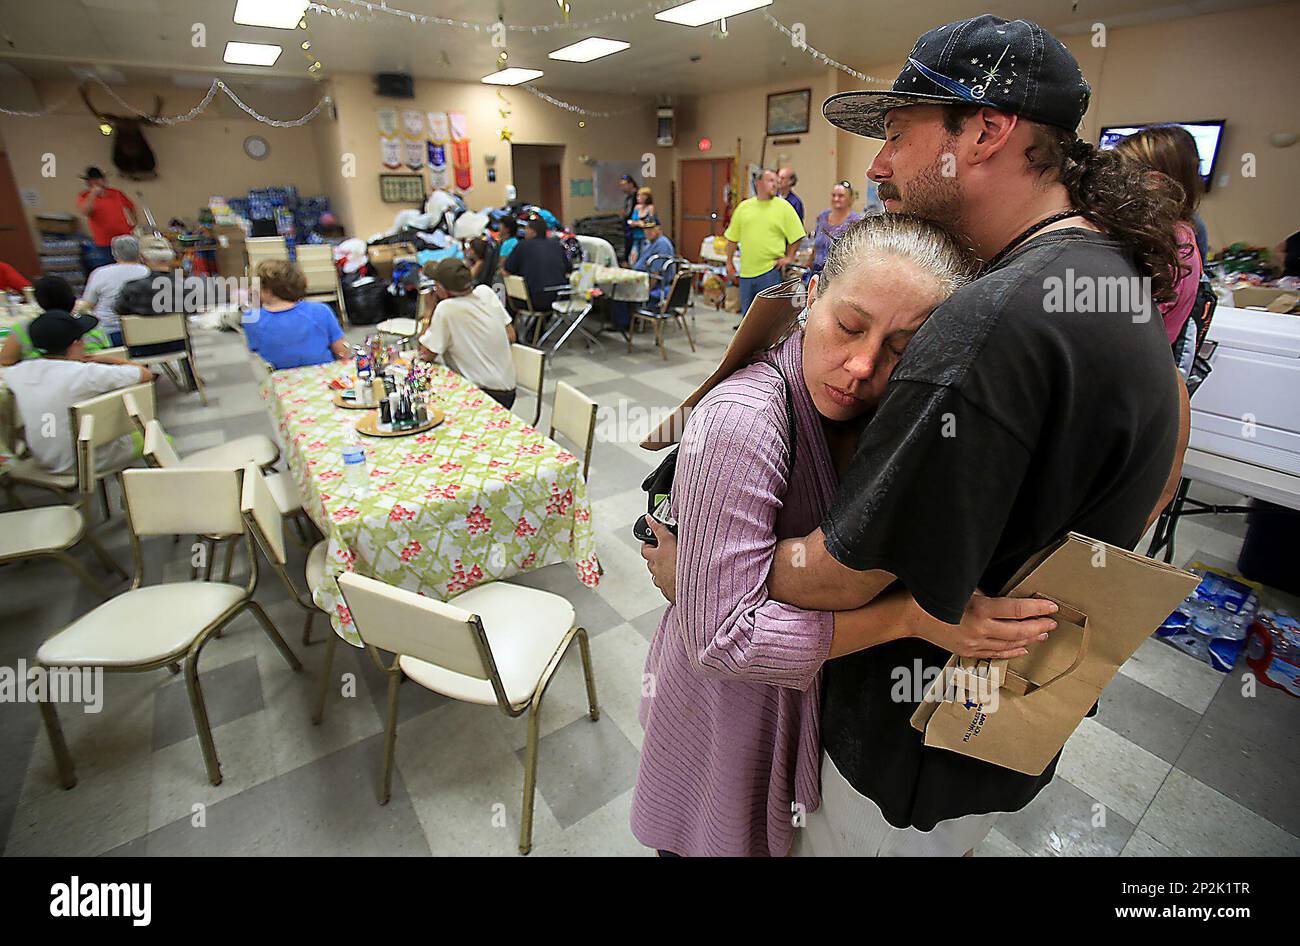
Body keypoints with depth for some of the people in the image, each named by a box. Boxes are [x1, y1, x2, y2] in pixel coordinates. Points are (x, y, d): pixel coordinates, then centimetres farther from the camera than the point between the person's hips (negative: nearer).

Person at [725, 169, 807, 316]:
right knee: (747, 313, 12)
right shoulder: (743, 206, 8)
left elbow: (796, 236, 6)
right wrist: (729, 262, 12)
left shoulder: (783, 207, 2)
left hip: (771, 271, -3)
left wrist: (789, 257, 0)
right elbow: (732, 238, 14)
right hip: (746, 271, 3)